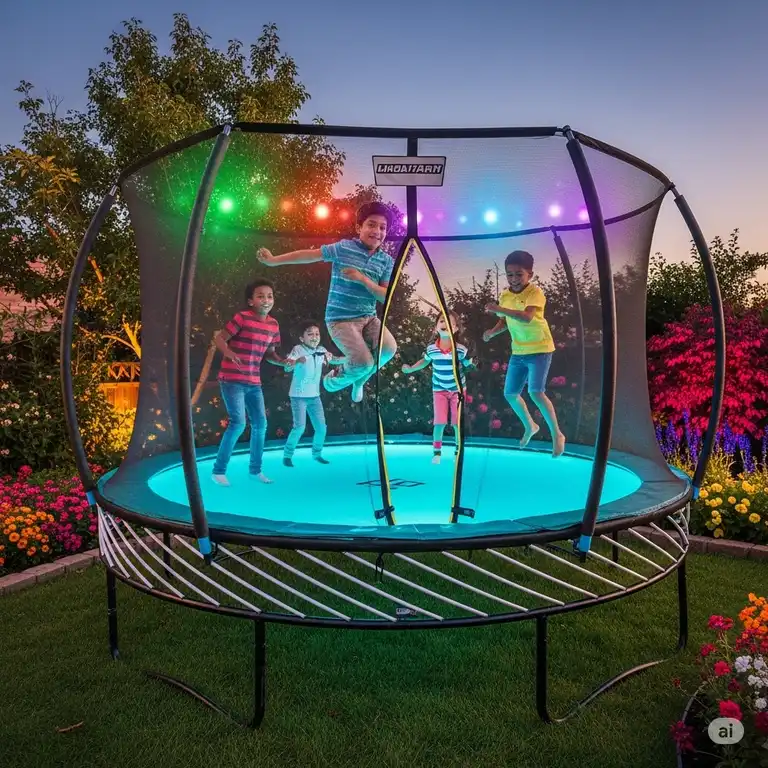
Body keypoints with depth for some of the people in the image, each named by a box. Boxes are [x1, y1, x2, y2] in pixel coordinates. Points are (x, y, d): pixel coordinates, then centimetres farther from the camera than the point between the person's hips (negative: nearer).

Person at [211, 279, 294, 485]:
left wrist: (283, 362, -3)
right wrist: (229, 353, -30)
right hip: (232, 379, -7)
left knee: (260, 424, 9)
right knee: (238, 423, -14)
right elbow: (219, 338, -10)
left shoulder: (273, 325, 6)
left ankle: (255, 469, 24)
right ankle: (218, 470, 1)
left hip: (254, 382, 7)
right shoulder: (242, 318, -13)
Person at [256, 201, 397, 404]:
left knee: (389, 348, -21)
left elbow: (386, 297, -1)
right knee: (363, 362, -21)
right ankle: (334, 378, 16)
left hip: (369, 317, 4)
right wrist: (273, 260, 1)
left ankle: (359, 380, 10)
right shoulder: (343, 248, -6)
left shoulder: (387, 261, 3)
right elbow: (309, 255, -2)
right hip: (341, 318, -4)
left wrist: (362, 279, -16)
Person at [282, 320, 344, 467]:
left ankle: (317, 454, 27)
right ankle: (287, 455, 4)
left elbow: (334, 360, 18)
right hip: (299, 396, -6)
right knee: (300, 427, -15)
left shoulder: (321, 350, 1)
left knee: (321, 427, 6)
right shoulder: (298, 349, -15)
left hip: (314, 396, 6)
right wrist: (298, 361, -49)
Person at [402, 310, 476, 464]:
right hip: (439, 390, 1)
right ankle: (436, 451, 16)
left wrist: (473, 365, -26)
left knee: (457, 422, 4)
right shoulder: (431, 349, -12)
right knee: (439, 422, -3)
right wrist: (411, 368, 2)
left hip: (458, 389, -1)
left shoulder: (461, 350, -18)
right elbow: (425, 361, 8)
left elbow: (468, 364, -6)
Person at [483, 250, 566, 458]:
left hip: (539, 349, -7)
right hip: (518, 351, 7)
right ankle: (530, 426, 37)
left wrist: (499, 309, -43)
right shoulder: (505, 295, 2)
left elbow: (527, 317, -36)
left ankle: (557, 434, -1)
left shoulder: (535, 292, -19)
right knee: (510, 393, 11)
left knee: (536, 392, -20)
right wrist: (492, 332, -6)